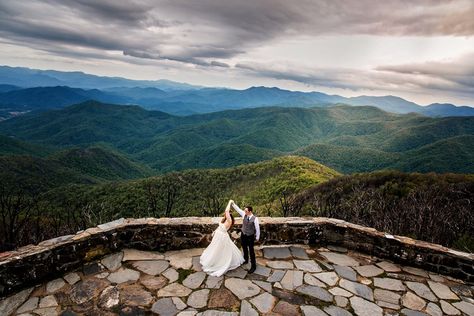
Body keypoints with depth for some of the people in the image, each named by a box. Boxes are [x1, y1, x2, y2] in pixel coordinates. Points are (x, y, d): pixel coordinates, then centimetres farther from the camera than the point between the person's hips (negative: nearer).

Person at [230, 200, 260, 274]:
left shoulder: (255, 219, -24)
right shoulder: (244, 215, -9)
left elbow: (257, 228, -14)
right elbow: (238, 209, -3)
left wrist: (257, 237, -5)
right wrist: (233, 203, -14)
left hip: (250, 237, -5)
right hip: (243, 235, 6)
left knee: (251, 251, 5)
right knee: (244, 249, 24)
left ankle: (253, 265, 21)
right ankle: (245, 260, 49)